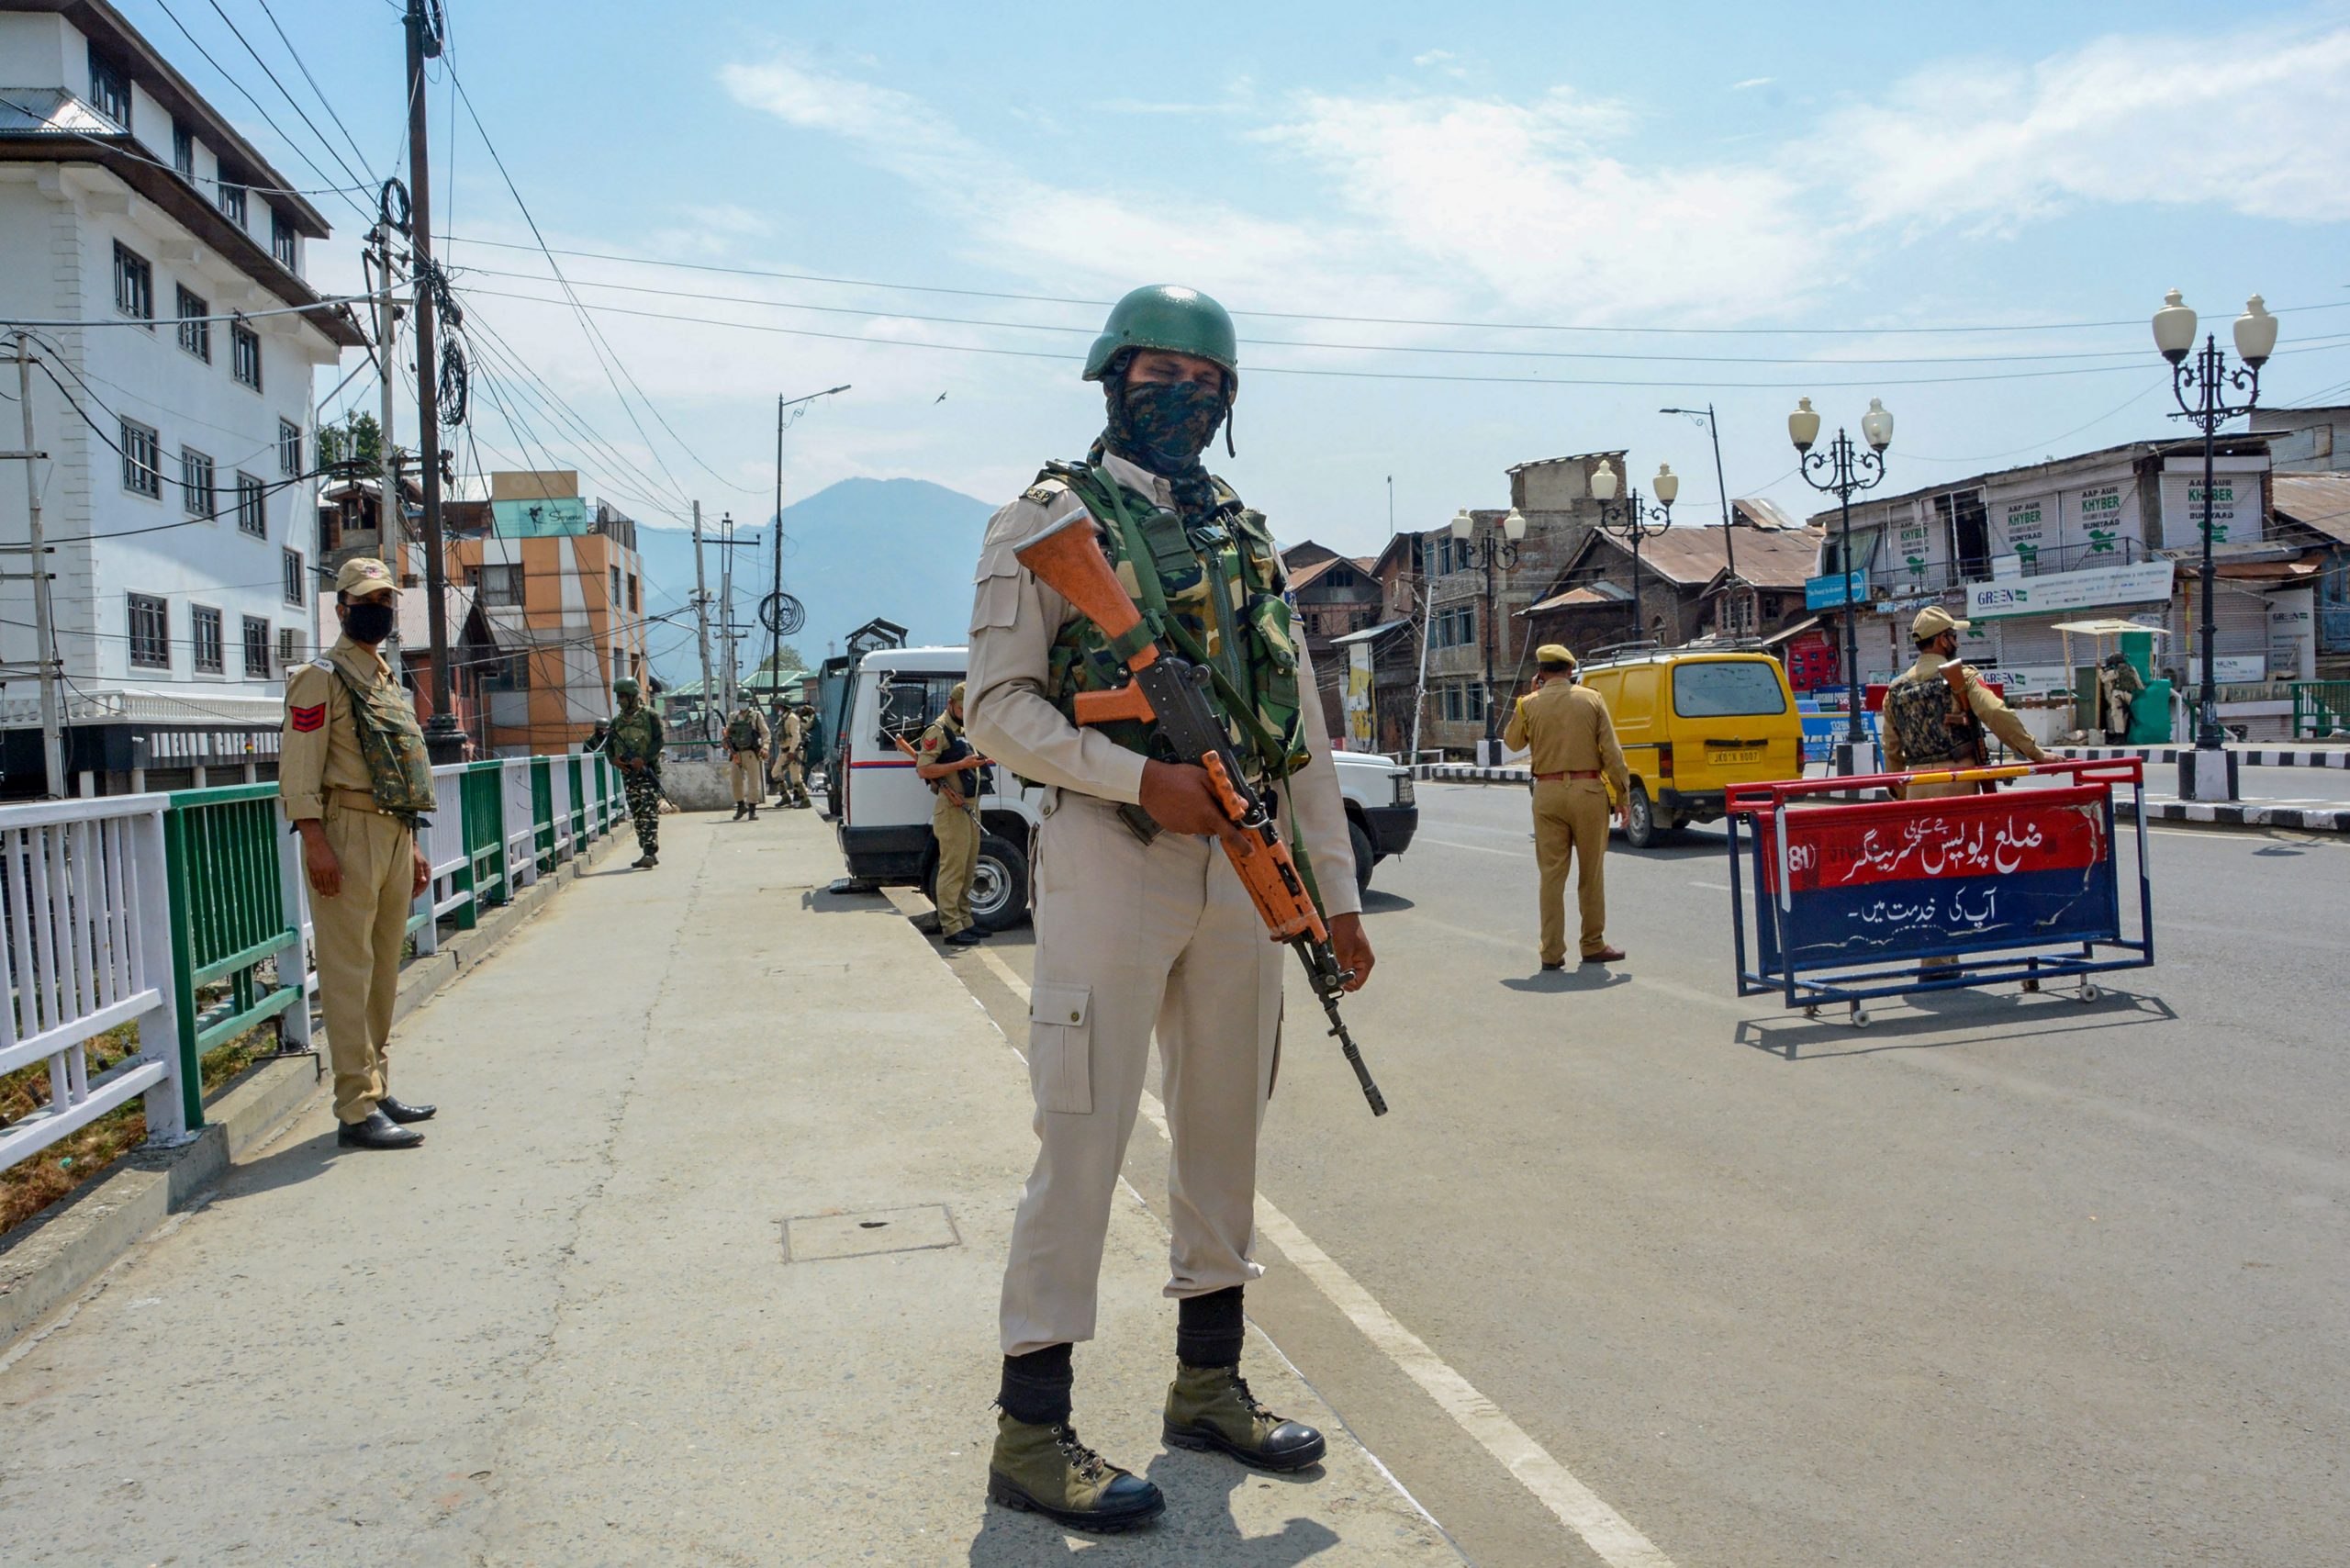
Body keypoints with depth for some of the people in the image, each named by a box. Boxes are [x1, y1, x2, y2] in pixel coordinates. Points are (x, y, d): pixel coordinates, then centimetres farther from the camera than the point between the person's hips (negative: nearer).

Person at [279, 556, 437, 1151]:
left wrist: (411, 846, 22)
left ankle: (377, 1090, 21)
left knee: (384, 972, 12)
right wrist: (315, 840, -22)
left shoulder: (388, 680, 21)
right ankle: (357, 1110, -6)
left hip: (394, 835, 8)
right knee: (349, 973, -7)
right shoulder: (322, 677, -4)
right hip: (347, 833, -8)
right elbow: (299, 766, -13)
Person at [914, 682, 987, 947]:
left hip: (970, 804, 10)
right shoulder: (938, 731, -10)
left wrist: (977, 762, 8)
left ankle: (964, 921, 22)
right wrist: (961, 764, -23)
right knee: (953, 868, -9)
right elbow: (923, 769, -18)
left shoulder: (966, 730, 18)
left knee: (968, 868, 14)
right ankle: (951, 928, -8)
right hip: (952, 807, -10)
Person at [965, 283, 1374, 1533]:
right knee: (1083, 1135, -4)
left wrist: (1338, 894, 12)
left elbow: (1303, 730, 15)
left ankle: (1209, 1383, 28)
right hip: (1109, 860, -6)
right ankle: (1031, 1429, 7)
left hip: (1243, 868, 6)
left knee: (1225, 1124, 12)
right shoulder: (1049, 520, 0)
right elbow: (998, 706, -8)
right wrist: (1142, 777, -19)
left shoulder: (1248, 539, 16)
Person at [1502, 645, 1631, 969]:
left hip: (1548, 794, 1)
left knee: (1552, 873, 5)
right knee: (1591, 873, 10)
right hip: (1588, 791, 0)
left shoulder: (1529, 705, 0)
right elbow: (1612, 752, -3)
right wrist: (1622, 795, 4)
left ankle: (1552, 952, 4)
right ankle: (1593, 946, 19)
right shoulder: (1591, 699, -1)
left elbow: (1512, 743, 18)